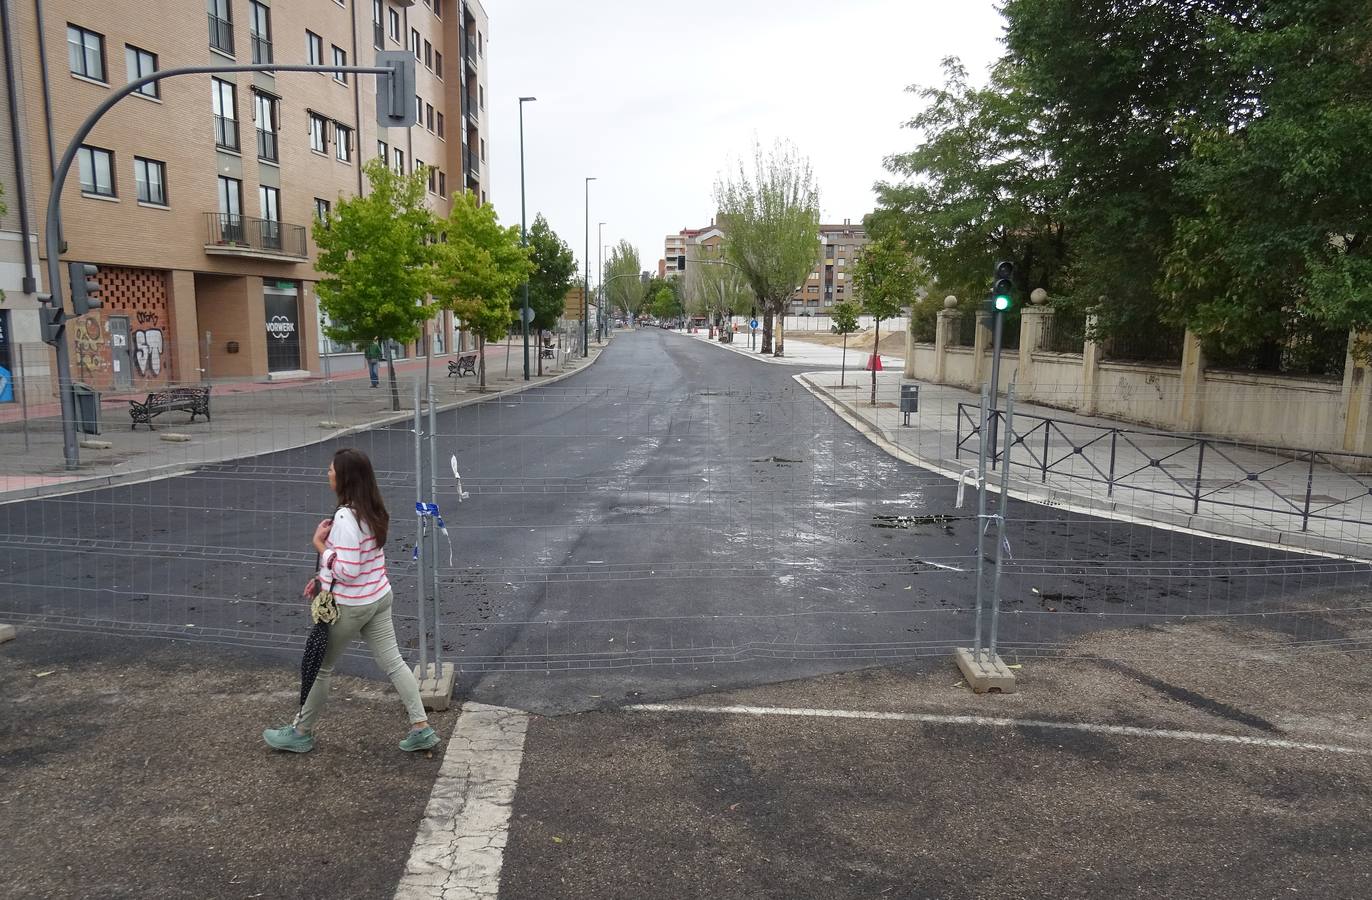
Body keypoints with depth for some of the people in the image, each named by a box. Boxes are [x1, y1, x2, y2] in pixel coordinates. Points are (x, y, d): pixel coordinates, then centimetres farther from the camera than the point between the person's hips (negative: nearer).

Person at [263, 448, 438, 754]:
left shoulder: (345, 518, -24)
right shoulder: (373, 511, 3)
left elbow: (347, 570, -26)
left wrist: (319, 544, -17)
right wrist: (324, 578, 16)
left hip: (349, 607, -8)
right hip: (379, 597, 8)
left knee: (320, 667, 11)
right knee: (393, 662, 10)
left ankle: (301, 732, 28)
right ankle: (421, 729, 11)